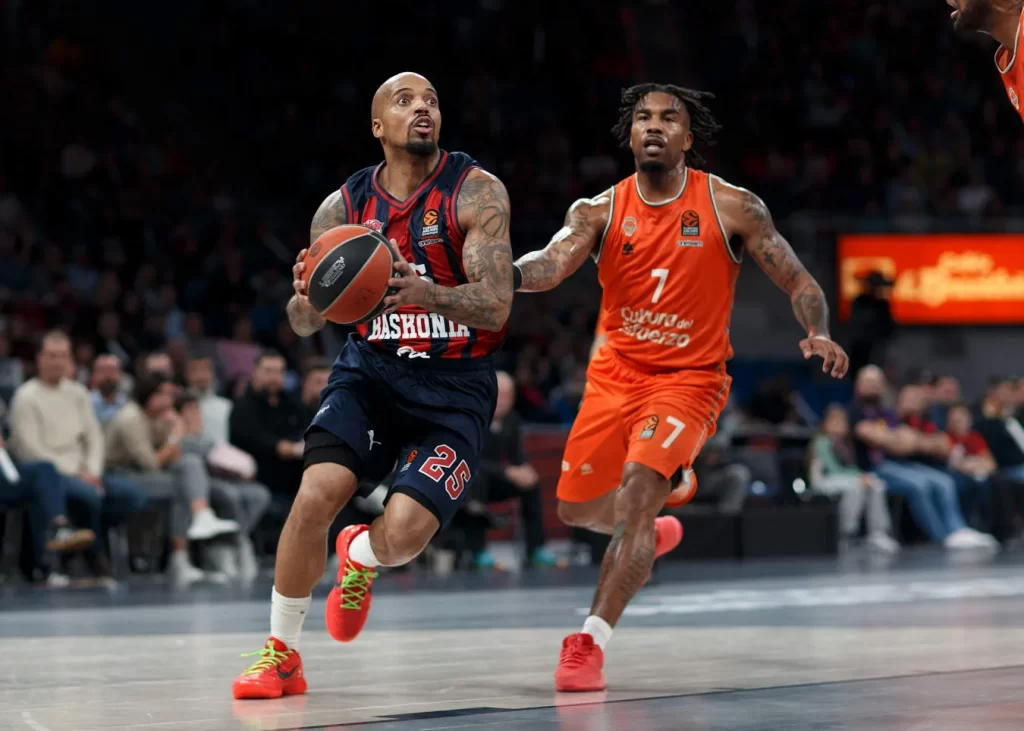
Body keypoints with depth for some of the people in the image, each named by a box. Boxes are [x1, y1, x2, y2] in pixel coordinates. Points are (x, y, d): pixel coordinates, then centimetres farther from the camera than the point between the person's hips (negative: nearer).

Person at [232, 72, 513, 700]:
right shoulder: (344, 206, 0)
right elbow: (305, 324, 4)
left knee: (404, 534, -18)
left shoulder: (476, 192, -10)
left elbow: (495, 305, -19)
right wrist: (306, 296, -21)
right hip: (372, 368, 2)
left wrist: (422, 292, -38)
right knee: (317, 493, -21)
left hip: (456, 385, -2)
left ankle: (359, 558, 23)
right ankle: (281, 653, -2)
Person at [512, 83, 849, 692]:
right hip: (615, 372, 4)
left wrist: (819, 333, -27)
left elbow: (799, 282, -6)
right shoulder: (601, 211, -6)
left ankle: (590, 643, -23)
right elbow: (551, 267, -23)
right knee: (578, 507, 11)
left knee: (640, 485, -26)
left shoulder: (733, 207, -9)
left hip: (690, 376, -4)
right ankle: (649, 533, 47)